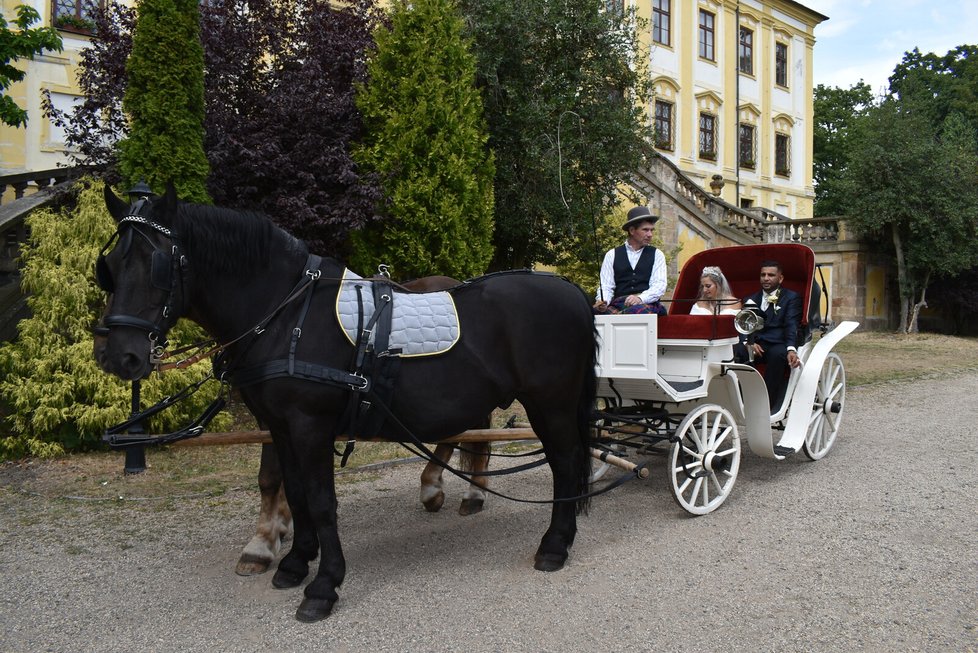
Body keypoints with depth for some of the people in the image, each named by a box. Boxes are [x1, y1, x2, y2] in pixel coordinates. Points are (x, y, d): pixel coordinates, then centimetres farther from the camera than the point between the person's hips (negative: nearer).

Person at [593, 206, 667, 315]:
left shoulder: (656, 255, 15)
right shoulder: (612, 255, 15)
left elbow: (659, 285, 2)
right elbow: (606, 286, 8)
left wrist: (640, 298, -19)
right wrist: (602, 302, -16)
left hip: (646, 305, 0)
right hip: (618, 306, 0)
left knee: (639, 310, -39)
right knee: (597, 312, -36)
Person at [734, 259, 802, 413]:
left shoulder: (791, 297, 12)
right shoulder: (750, 300, 23)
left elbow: (791, 325, -4)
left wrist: (791, 349, -24)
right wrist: (747, 342, -14)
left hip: (778, 345, -3)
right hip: (755, 344, 3)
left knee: (778, 354, -38)